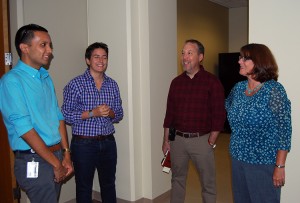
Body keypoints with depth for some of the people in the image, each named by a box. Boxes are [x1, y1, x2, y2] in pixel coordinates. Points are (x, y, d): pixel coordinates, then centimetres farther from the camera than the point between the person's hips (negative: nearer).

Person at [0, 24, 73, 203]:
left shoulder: (46, 77, 10)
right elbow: (24, 128, -19)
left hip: (56, 155, 7)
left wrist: (66, 154, 4)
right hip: (34, 162, -7)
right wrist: (56, 163, -14)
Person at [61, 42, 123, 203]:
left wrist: (110, 113, -11)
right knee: (84, 187, 11)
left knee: (109, 185, 17)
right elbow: (66, 115, -10)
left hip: (108, 142, 4)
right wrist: (93, 113, -20)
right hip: (84, 143, -4)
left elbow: (119, 115, 11)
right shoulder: (75, 84, -7)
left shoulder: (112, 85, 7)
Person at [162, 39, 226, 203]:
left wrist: (211, 142, -10)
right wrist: (166, 140, 9)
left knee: (208, 183, 8)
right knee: (177, 179, 16)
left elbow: (219, 114, -8)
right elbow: (169, 113, 10)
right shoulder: (176, 82, 6)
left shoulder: (212, 82, -7)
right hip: (177, 139, 4)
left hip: (201, 139, -4)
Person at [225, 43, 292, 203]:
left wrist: (280, 167, -16)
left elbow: (284, 130, -15)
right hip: (238, 159, 6)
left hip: (264, 163, -6)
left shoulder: (274, 90, -14)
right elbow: (228, 106, 22)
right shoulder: (238, 88, 3)